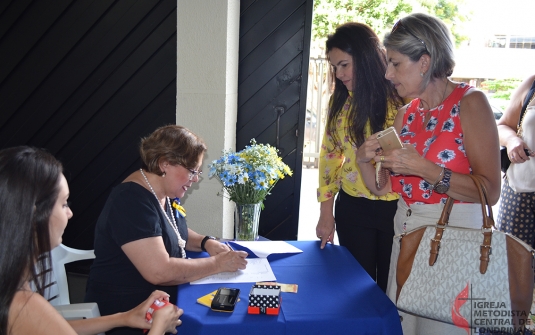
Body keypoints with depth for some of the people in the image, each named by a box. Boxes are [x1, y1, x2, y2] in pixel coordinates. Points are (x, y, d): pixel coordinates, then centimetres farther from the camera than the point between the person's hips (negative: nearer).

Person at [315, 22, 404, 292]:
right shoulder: (340, 99, 2)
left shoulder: (401, 98, -13)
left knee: (391, 288, 11)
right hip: (352, 208, 4)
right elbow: (329, 154, 8)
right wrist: (326, 212, 7)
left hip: (396, 209, -4)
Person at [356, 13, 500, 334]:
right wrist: (365, 161, -9)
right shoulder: (407, 113, 6)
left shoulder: (470, 103, -12)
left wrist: (423, 169, -26)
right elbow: (384, 187, 10)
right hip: (406, 231, 6)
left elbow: (490, 191, -19)